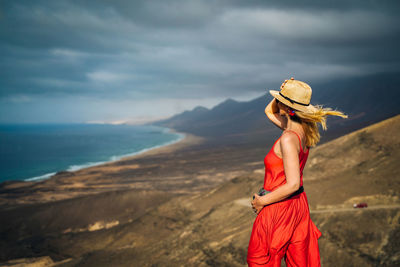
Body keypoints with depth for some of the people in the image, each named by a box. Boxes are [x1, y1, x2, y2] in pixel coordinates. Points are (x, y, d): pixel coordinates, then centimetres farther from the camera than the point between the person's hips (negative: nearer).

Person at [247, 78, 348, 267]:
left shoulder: (288, 139, -26)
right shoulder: (304, 130, 0)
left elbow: (293, 184, -29)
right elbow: (269, 111, 16)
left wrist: (262, 201, -18)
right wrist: (287, 91, -1)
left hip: (279, 208, -8)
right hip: (299, 205, 8)